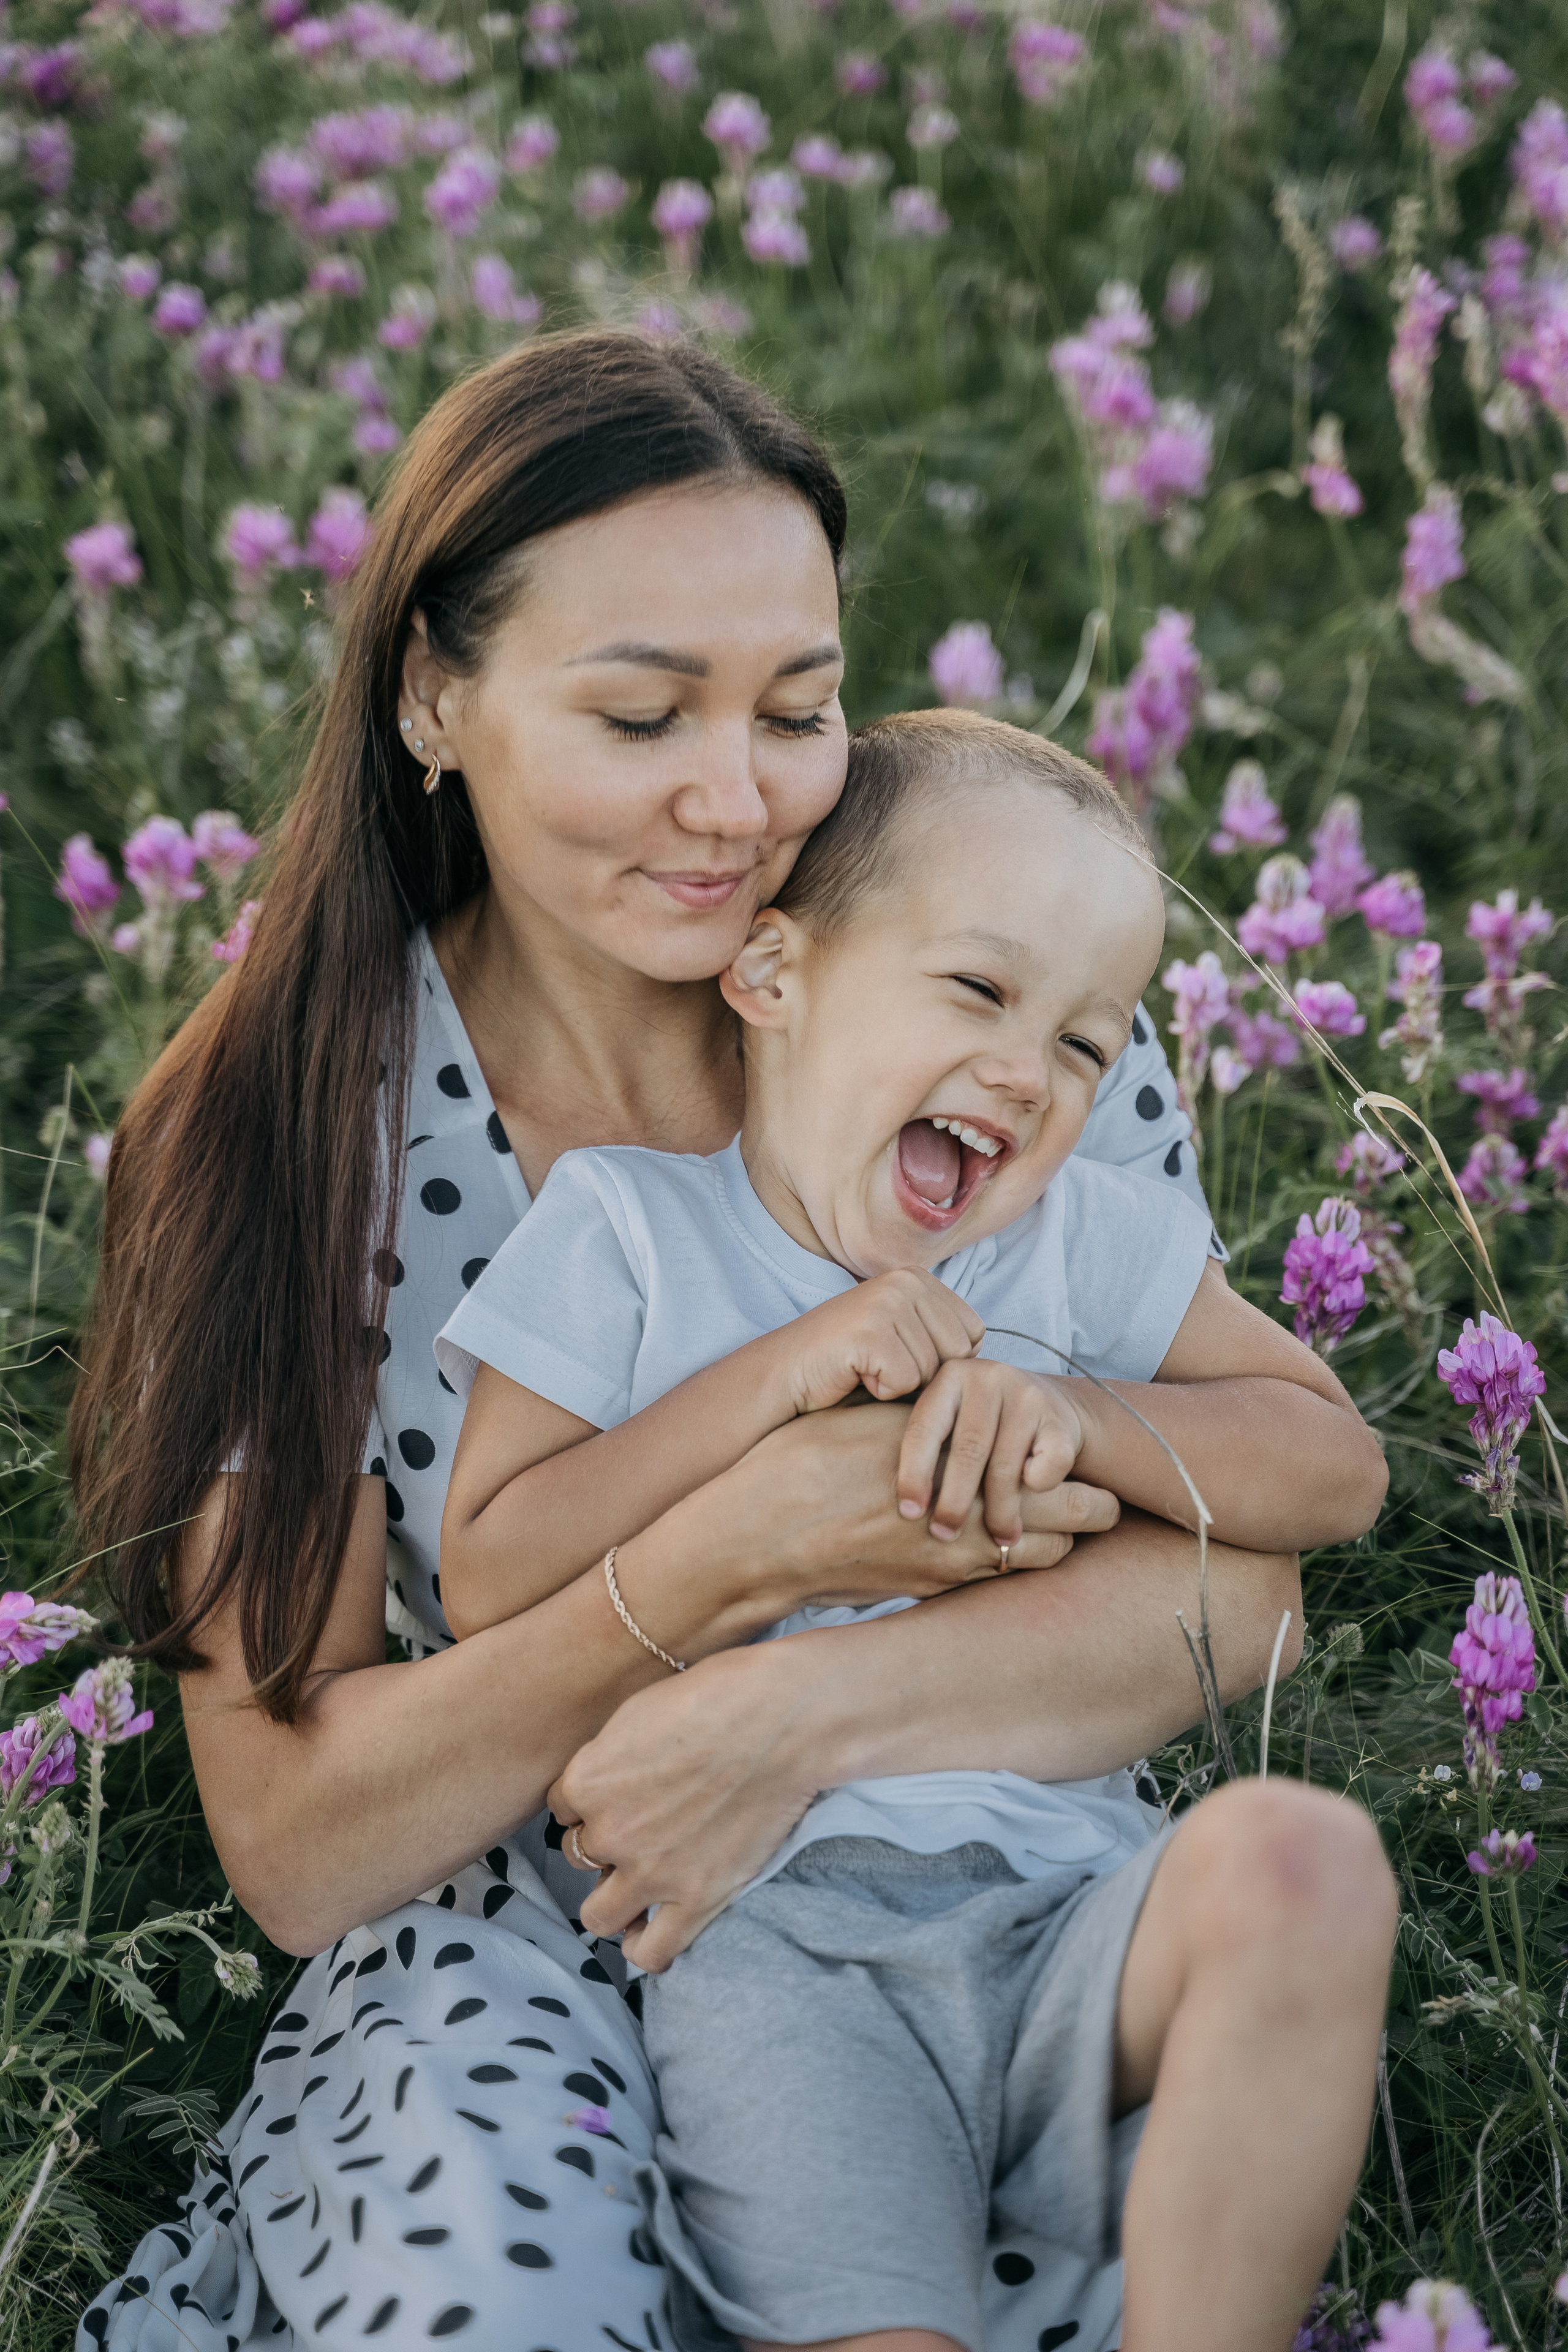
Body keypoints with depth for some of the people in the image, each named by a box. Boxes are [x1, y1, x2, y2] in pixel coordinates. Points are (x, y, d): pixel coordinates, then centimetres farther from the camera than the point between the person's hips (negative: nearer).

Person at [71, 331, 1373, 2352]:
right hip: (510, 1938, -1)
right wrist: (728, 1561, -24)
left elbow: (1228, 1580, -8)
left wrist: (802, 1702, -26)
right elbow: (291, 1849, -10)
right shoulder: (281, 1138, -8)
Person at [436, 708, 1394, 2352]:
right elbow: (488, 1576, -1)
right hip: (769, 1941, -3)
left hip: (1068, 1897, 3)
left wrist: (1083, 1418, -8)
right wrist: (773, 1379, -10)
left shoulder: (1085, 1241, 14)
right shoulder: (623, 1228, 7)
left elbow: (1336, 1467, 10)